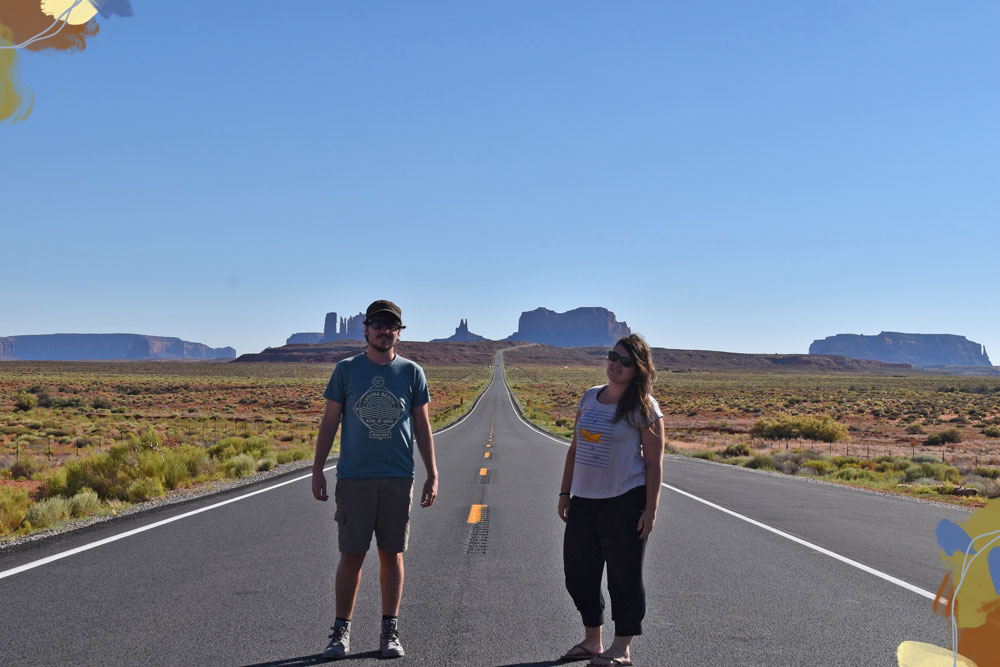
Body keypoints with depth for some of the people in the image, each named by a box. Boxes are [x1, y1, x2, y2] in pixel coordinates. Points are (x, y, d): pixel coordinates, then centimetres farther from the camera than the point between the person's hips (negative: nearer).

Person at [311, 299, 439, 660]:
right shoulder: (346, 370, 4)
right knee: (351, 554, 0)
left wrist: (432, 475, 5)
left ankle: (390, 631, 15)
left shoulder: (412, 372, 6)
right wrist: (317, 469, 1)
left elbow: (422, 426, 8)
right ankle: (341, 631, 11)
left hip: (398, 479, 1)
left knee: (392, 554, 5)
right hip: (354, 477, -1)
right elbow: (329, 421, 6)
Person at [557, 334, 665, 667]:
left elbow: (654, 462, -8)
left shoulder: (644, 407, -7)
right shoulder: (590, 397, 10)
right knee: (578, 571, 12)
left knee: (624, 575, 2)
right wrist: (565, 493, 13)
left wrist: (650, 509, -13)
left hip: (625, 502, -6)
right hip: (584, 499, 7)